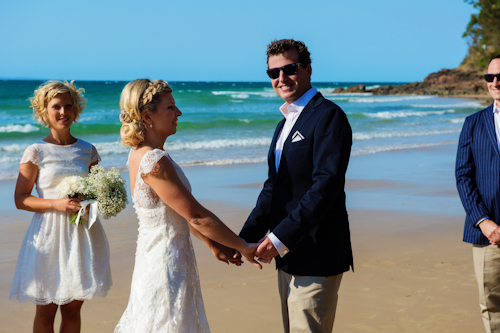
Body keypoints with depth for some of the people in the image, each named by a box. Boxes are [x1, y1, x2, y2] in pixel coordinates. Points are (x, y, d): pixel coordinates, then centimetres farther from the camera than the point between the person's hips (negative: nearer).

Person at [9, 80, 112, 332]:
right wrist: (56, 203, -18)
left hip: (81, 234, 3)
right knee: (46, 311, 5)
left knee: (73, 308, 9)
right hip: (49, 234, -3)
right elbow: (20, 199, -4)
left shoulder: (87, 150, 7)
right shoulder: (36, 152, -4)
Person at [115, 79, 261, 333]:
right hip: (167, 266, -9)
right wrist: (244, 247, -11)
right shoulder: (154, 161, -23)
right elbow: (196, 215, -20)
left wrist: (213, 243, 15)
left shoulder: (140, 153, 7)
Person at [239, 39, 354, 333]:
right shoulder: (285, 123, 18)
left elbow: (326, 185, -21)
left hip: (316, 258, -9)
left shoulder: (328, 116, -12)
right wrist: (245, 240, 8)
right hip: (289, 257, 9)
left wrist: (281, 237, -23)